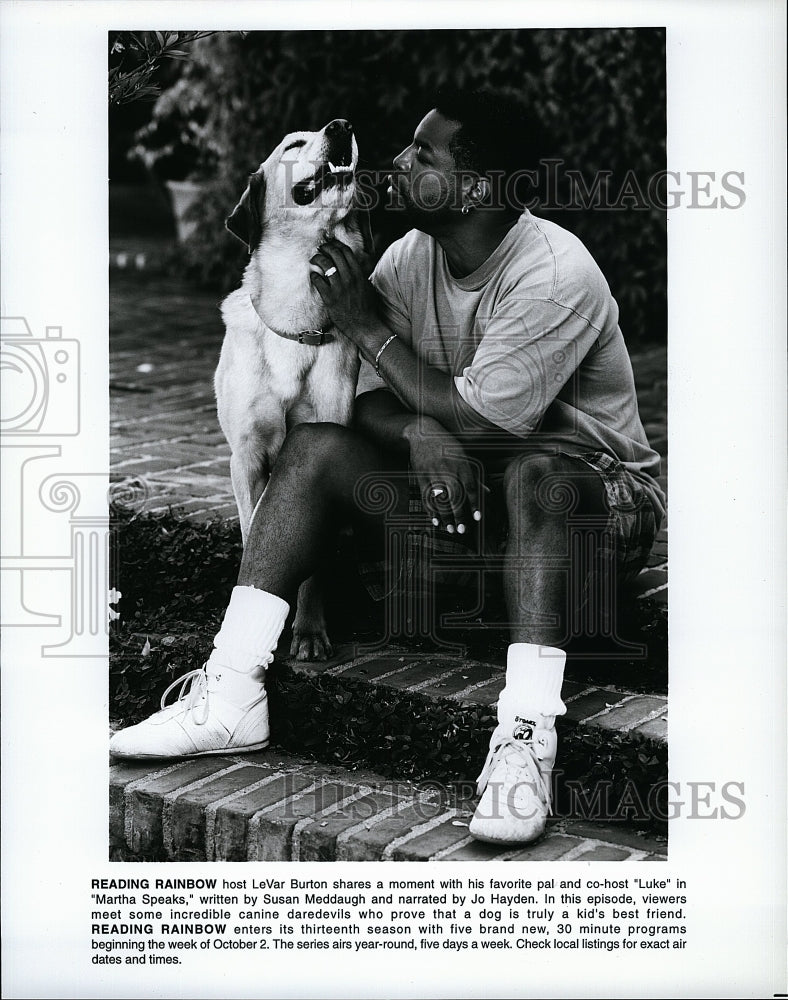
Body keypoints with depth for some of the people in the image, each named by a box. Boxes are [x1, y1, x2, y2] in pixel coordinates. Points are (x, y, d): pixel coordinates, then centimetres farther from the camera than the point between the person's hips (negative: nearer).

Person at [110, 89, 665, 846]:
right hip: (459, 477, 6)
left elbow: (476, 419, -24)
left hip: (600, 488, -6)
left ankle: (525, 737, -43)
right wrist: (420, 431, -26)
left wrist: (368, 326, -16)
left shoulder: (554, 274, -22)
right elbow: (371, 402, -1)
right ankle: (233, 695, -19)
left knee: (532, 476, -41)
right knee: (314, 445, -12)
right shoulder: (410, 257, -1)